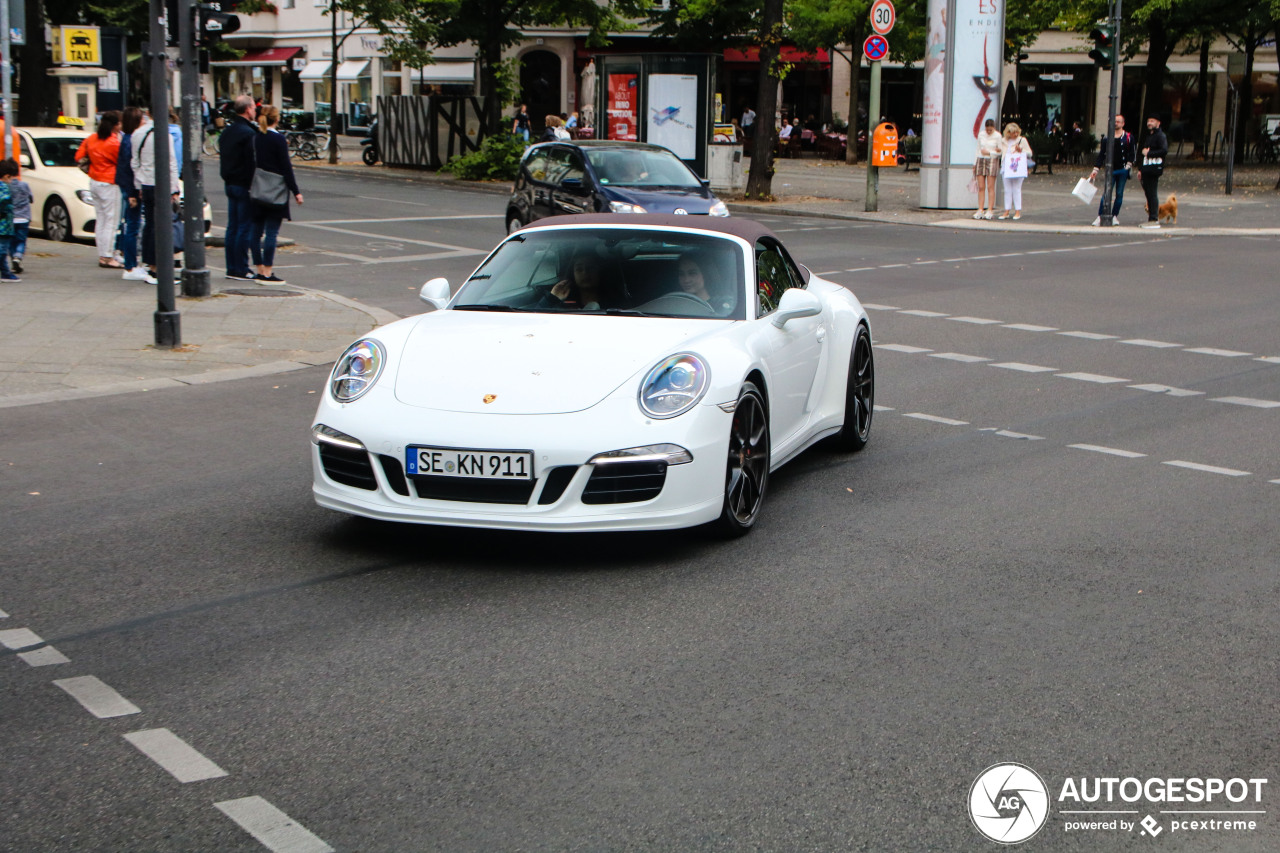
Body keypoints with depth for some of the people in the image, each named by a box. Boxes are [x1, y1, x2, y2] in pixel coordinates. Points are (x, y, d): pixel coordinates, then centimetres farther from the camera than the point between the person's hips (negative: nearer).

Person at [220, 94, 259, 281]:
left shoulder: (227, 131, 12)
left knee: (232, 227, 12)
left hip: (230, 183, 9)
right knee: (245, 228, -4)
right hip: (244, 185, -9)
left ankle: (231, 268, 15)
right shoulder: (249, 133, -16)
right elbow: (253, 161, -19)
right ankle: (241, 270, -4)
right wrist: (255, 186, -14)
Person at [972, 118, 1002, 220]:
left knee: (990, 187, -6)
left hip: (992, 161, -4)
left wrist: (989, 153, -10)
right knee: (981, 187, -1)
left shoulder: (997, 136, -4)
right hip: (981, 160, 4)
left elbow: (1001, 151, -1)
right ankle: (980, 210, -1)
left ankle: (990, 211, -6)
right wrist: (975, 163, 15)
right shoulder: (981, 135, 8)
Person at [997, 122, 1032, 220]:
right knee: (1007, 190, 4)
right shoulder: (1004, 141, 15)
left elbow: (1029, 153, 4)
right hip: (1006, 168, 4)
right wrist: (999, 151, 5)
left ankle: (1018, 211, 1)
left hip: (1018, 168, -4)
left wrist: (1021, 151, -13)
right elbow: (1002, 153, 27)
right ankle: (1006, 211, 8)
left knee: (1016, 189, -5)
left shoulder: (1022, 140, 4)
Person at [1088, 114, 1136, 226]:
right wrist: (1095, 170, 4)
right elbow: (1101, 155, 8)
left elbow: (1131, 154, 6)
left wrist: (1127, 166, -5)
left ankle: (1114, 216, 14)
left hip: (1122, 170, 0)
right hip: (1110, 170, 0)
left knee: (1119, 194, 4)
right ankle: (1100, 217, -4)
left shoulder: (1128, 137, 4)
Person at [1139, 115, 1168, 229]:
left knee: (1152, 194, -10)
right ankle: (1151, 218, 15)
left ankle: (1154, 219, -10)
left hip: (1154, 168, -9)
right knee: (1148, 193, 10)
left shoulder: (1160, 136, -7)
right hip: (1146, 169, 9)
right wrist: (1141, 169, 23)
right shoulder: (1149, 135, 22)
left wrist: (1149, 153, -14)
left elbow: (1164, 150, -20)